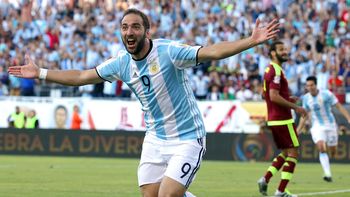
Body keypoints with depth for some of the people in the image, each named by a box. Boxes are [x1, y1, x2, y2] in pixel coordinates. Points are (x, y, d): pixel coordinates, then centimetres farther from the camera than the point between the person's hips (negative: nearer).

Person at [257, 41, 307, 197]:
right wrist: (295, 107, -17)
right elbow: (274, 96, -24)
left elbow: (265, 94, 24)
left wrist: (288, 100, 14)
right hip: (283, 120, -10)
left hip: (273, 119, 10)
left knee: (285, 153, 18)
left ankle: (265, 179, 7)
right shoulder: (276, 71, -16)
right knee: (293, 153, -3)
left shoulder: (270, 70, 15)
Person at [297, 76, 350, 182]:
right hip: (317, 127, 1)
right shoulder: (306, 98, -1)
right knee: (321, 148, -21)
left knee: (333, 151, 7)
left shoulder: (326, 94, -11)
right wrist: (298, 130, 10)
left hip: (330, 125, -1)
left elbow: (339, 107, -8)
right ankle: (328, 174, -24)